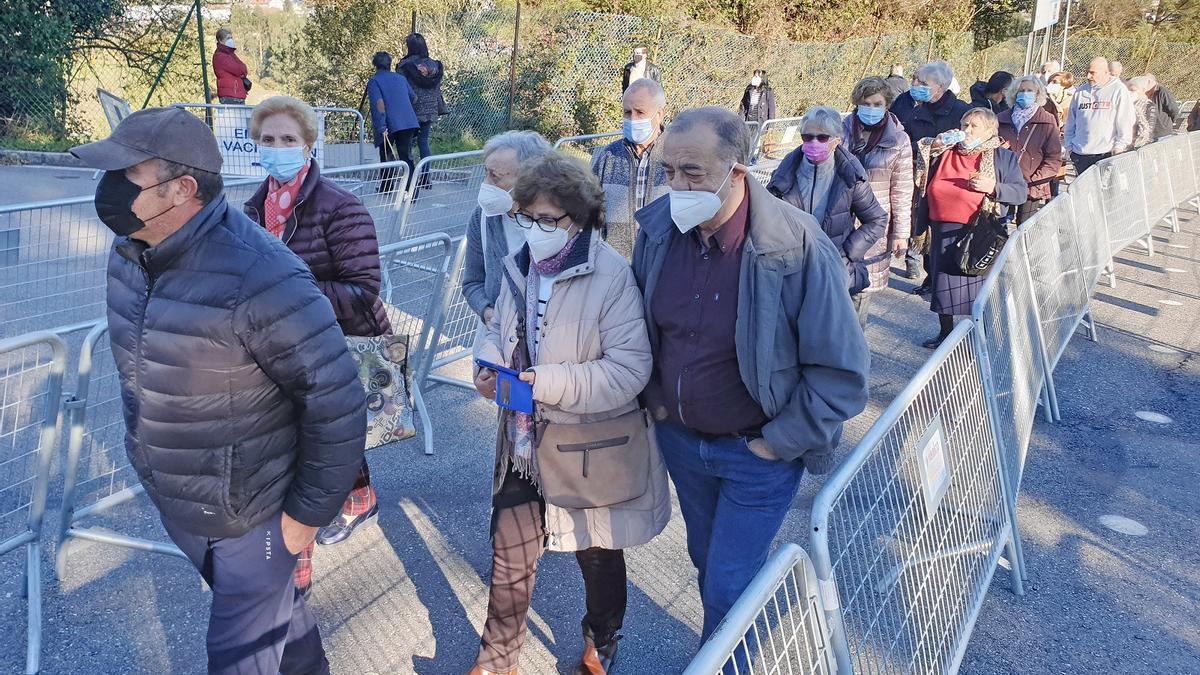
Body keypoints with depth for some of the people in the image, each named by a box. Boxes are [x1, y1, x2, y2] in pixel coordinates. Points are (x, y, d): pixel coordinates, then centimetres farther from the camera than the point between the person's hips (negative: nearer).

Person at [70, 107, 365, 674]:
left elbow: (338, 404, -25)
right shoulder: (129, 253, -5)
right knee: (268, 603, 28)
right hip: (172, 502, 7)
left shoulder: (260, 278, -31)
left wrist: (308, 513, -16)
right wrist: (148, 449, 19)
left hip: (252, 517, -7)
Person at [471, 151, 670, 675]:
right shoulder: (520, 265, 0)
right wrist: (489, 364, -10)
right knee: (509, 553, 12)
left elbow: (630, 367, -24)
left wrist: (550, 382, -32)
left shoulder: (611, 275, -21)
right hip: (525, 441, 5)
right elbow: (499, 331, 13)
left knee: (598, 555, 19)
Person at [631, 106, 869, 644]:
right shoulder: (659, 227, -11)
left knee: (729, 589, 3)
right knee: (708, 564, 24)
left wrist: (778, 444, -15)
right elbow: (637, 322, 9)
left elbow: (842, 371, -19)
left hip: (757, 453, -5)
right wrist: (653, 399, 4)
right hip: (678, 436, 5)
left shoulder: (798, 247, -25)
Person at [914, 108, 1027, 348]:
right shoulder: (944, 154, 13)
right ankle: (945, 333, 25)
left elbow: (1021, 193, -1)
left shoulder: (1004, 158, 4)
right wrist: (934, 146, 3)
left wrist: (993, 188, -18)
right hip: (944, 233, 4)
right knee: (943, 283, 10)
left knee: (980, 284, 0)